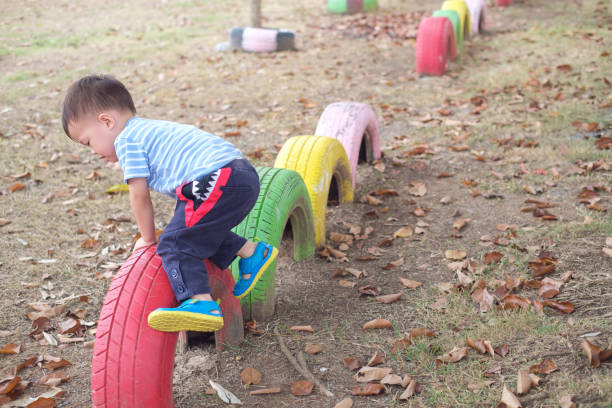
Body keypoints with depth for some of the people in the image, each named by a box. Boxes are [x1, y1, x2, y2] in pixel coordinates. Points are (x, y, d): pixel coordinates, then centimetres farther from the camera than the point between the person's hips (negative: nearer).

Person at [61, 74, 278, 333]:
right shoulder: (151, 129, 30)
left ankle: (201, 303, -23)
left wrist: (148, 238, 13)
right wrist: (180, 221, 36)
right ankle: (252, 252, 29)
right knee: (201, 233, 27)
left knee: (174, 243, -11)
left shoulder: (127, 139, 1)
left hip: (220, 182, -10)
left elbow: (139, 195, 0)